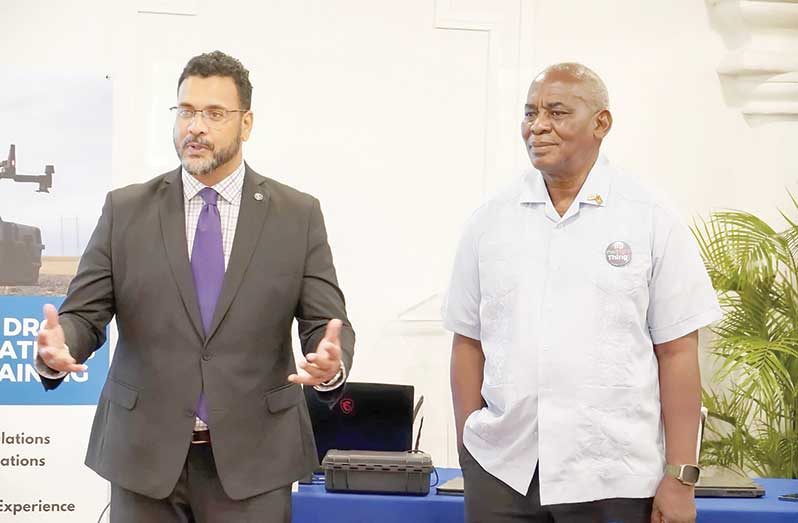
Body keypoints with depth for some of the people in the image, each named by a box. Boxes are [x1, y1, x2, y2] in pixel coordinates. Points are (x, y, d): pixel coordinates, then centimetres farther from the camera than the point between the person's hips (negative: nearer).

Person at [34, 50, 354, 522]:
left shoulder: (298, 215, 1)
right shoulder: (125, 210, 3)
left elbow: (326, 323, -2)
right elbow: (84, 314, 1)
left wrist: (331, 364, -25)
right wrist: (58, 345, -22)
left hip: (252, 457, 0)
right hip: (144, 452, 1)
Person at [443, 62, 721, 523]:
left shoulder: (650, 218, -1)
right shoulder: (492, 220, 7)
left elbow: (677, 352, -2)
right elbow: (469, 342, 10)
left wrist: (681, 477, -5)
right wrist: (467, 448, 4)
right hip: (501, 469, 2)